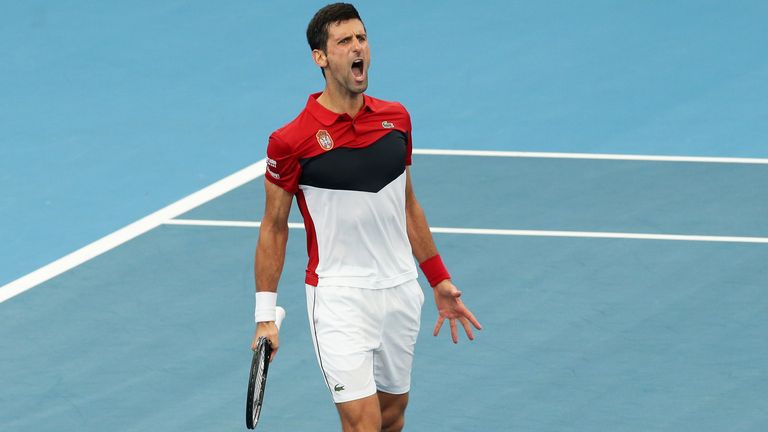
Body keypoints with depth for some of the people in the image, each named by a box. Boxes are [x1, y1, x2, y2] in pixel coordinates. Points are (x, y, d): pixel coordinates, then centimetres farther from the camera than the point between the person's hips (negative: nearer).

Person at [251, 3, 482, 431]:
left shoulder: (397, 119, 4)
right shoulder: (291, 142, -12)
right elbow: (274, 226, -3)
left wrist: (440, 281, 17)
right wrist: (265, 316, -5)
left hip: (402, 292, 6)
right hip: (339, 296, -6)